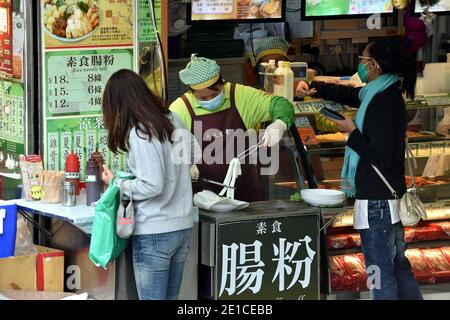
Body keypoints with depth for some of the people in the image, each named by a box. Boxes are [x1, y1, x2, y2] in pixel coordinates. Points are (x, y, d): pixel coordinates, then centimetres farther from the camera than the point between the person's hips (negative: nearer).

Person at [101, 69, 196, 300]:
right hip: (183, 227, 8)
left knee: (152, 297, 0)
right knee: (171, 297, 14)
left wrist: (116, 183, -6)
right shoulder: (172, 119, 6)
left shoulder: (140, 133, -17)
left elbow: (152, 186, -19)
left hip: (154, 232, -7)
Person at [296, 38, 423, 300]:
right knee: (398, 265, 18)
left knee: (380, 271, -3)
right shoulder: (386, 93, 9)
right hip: (390, 198, 10)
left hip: (377, 201, -10)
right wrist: (314, 89, 13)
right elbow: (347, 94, 26)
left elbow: (381, 157, -23)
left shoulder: (382, 103, -20)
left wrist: (353, 132, -12)